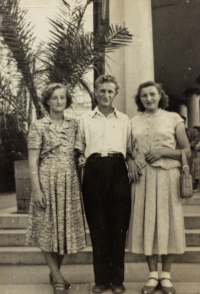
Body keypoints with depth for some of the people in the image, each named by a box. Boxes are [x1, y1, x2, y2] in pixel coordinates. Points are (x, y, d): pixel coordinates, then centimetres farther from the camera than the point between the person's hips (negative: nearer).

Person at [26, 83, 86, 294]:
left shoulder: (73, 125, 9)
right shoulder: (38, 126, -1)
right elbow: (33, 161, -5)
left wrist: (81, 182, 2)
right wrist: (36, 189, -12)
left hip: (70, 183, 4)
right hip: (48, 182, -3)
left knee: (67, 229, 9)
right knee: (48, 230, 3)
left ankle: (54, 272, 30)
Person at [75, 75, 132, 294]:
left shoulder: (124, 120, 15)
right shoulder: (85, 119, 15)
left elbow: (130, 149, 14)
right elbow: (79, 148, 15)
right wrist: (80, 159, -3)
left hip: (118, 171, 0)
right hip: (94, 171, 0)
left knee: (119, 226, 2)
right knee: (97, 226, 3)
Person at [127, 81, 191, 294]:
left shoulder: (173, 118, 3)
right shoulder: (134, 122, 11)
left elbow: (187, 151, 2)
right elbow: (130, 150, 17)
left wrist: (163, 151, -12)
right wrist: (131, 162, -5)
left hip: (167, 177, -2)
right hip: (142, 179, 2)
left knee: (167, 224, 2)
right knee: (146, 224, 3)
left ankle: (166, 276, 17)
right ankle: (153, 275, 17)